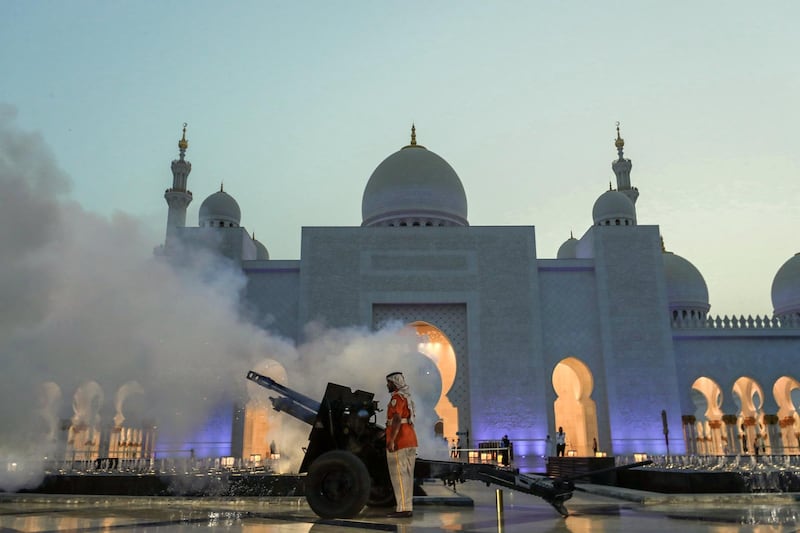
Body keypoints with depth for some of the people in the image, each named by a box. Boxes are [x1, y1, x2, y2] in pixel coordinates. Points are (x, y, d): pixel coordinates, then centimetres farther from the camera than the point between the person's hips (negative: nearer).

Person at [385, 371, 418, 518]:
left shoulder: (397, 397, -11)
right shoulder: (407, 398, 20)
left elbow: (397, 419, -23)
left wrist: (391, 440, -26)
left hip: (398, 442, -10)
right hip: (410, 441, 10)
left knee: (399, 475, -8)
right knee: (407, 475, 9)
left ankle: (403, 509, -9)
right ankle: (407, 507, 12)